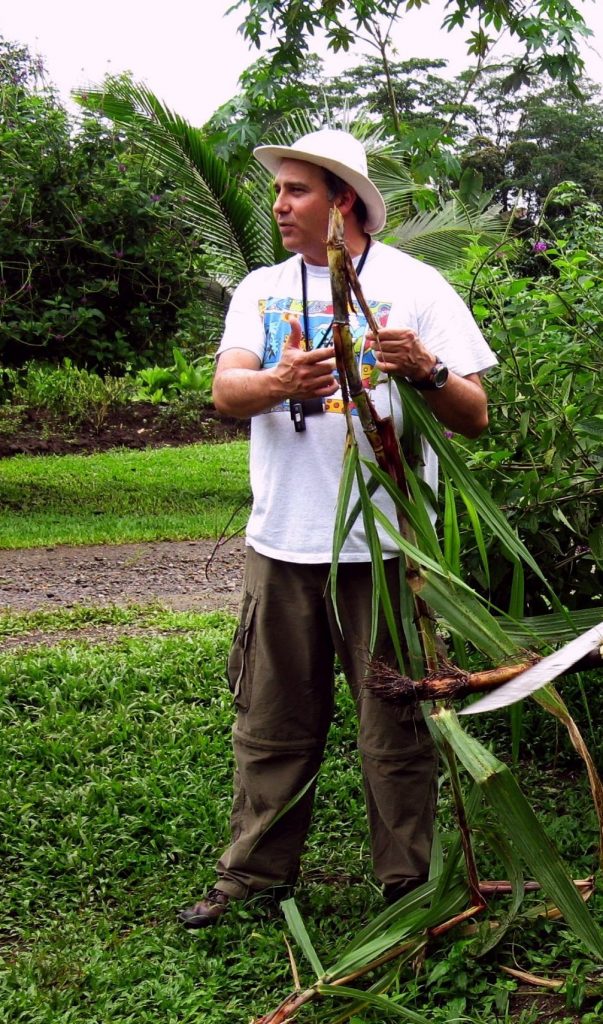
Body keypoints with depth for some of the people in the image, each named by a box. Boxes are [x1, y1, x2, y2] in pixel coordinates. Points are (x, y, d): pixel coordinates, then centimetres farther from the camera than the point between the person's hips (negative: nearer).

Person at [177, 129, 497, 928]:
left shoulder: (415, 286, 1)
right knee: (270, 722, 12)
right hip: (282, 543, 4)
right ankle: (255, 874, 26)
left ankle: (408, 885, 19)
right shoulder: (261, 289, 12)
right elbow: (225, 391, -4)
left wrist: (426, 371, -23)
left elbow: (476, 418, -3)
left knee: (396, 727, 4)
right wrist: (279, 383, -26)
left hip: (385, 546, -3)